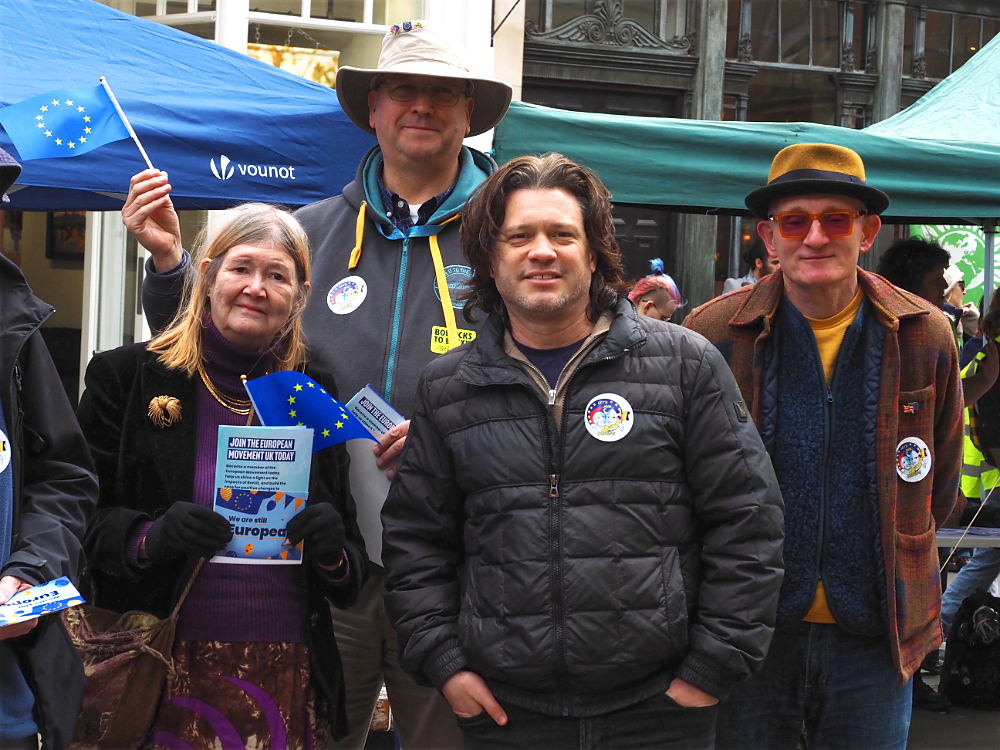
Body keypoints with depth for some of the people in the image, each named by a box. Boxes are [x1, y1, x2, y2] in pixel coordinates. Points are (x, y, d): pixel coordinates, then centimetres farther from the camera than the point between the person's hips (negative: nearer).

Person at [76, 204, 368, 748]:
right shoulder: (125, 377, 2)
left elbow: (355, 565, 12)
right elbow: (80, 518, 0)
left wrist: (332, 553, -10)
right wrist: (147, 539, -19)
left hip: (286, 677, 3)